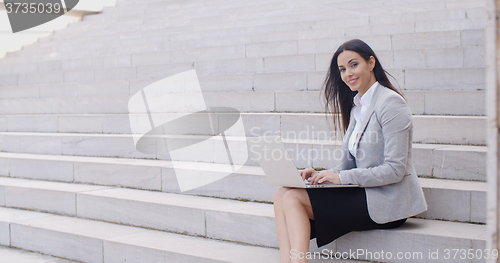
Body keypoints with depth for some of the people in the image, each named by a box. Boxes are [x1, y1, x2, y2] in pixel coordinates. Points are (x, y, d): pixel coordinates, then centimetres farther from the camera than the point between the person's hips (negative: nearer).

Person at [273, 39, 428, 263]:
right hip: (364, 194, 8)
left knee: (294, 198, -19)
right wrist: (322, 175, -3)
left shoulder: (390, 103, -11)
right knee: (282, 195, -9)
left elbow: (395, 170, -18)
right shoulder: (356, 107, 15)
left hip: (387, 201, -8)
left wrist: (341, 177, -18)